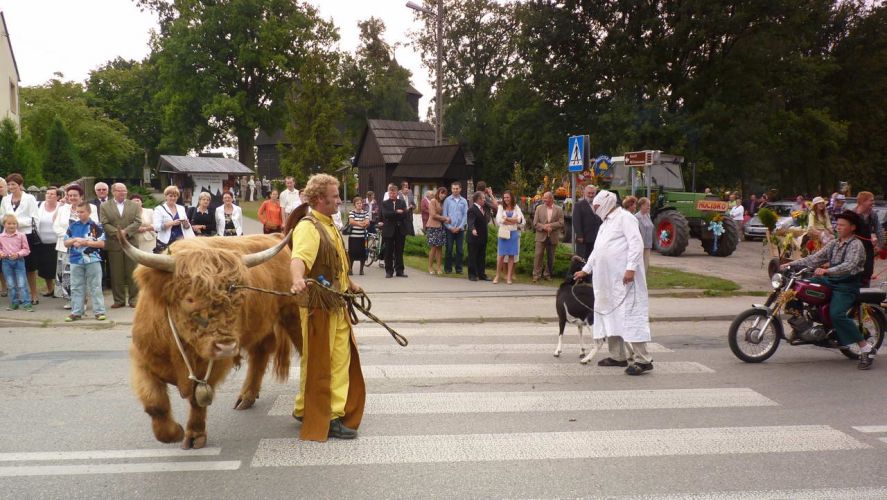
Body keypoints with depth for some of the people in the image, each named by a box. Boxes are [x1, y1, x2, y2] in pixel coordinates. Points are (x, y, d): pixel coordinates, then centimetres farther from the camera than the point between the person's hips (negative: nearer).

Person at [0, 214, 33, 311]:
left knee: (22, 284, -5)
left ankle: (26, 303, -3)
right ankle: (14, 303, 19)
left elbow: (26, 249, 0)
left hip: (19, 261, -2)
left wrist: (18, 254, -16)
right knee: (11, 285, 10)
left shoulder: (21, 236, -4)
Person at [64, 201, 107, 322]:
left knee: (95, 287, 1)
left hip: (93, 260, -3)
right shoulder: (72, 226, 7)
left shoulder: (96, 226, -2)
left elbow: (102, 243, -6)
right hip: (76, 261, 3)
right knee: (76, 288, 8)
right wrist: (75, 240, -10)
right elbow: (66, 243, 9)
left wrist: (86, 242, -13)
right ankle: (76, 312, 14)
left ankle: (99, 311, 5)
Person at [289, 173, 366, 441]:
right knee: (317, 364, -1)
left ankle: (335, 413, 24)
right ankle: (308, 414, 10)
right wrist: (298, 278, -56)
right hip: (318, 305, -10)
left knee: (341, 360, 14)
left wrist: (349, 283, 39)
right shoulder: (308, 227, -17)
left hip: (338, 305, 10)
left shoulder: (329, 225, 14)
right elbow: (299, 258, -37)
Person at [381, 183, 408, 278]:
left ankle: (399, 270, 11)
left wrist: (392, 215, -11)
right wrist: (397, 212, -16)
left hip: (400, 230, 2)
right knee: (389, 252, 1)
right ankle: (389, 271, 8)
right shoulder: (384, 203, 5)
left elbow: (406, 214, -4)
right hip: (389, 230, -1)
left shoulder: (402, 202, 10)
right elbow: (385, 214, -13)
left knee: (399, 251, 5)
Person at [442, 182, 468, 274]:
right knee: (449, 249, 0)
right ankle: (448, 268, 7)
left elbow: (465, 215, 3)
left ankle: (459, 268, 10)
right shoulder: (447, 200, 2)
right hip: (449, 228, -1)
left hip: (460, 229, 1)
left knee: (459, 249, 4)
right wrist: (450, 227, -7)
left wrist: (460, 227, -6)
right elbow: (444, 214, 0)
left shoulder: (464, 201, 5)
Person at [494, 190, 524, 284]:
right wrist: (513, 221, -9)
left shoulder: (516, 207, 9)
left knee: (511, 255, 1)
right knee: (501, 255, -4)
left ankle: (509, 276, 6)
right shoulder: (501, 207, 5)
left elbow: (520, 219, -4)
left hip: (514, 233, 1)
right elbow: (499, 219, -9)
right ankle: (497, 276, 2)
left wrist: (507, 219, -12)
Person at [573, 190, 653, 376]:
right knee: (611, 315, 10)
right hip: (607, 280, 10)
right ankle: (618, 356, 17)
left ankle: (642, 359, -13)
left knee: (630, 315, -12)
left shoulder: (624, 217, -5)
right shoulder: (605, 223, 23)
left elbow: (636, 243, -16)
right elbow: (597, 250, 32)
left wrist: (631, 268, -24)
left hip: (624, 278, -10)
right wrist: (586, 270, 34)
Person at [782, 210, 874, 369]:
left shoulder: (856, 245, -10)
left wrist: (826, 270, -42)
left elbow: (849, 266, -27)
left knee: (836, 314, -28)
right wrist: (792, 264, 1)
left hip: (846, 286, -8)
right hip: (830, 281, 8)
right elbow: (815, 258, 11)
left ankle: (866, 349, -19)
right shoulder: (834, 244, 15)